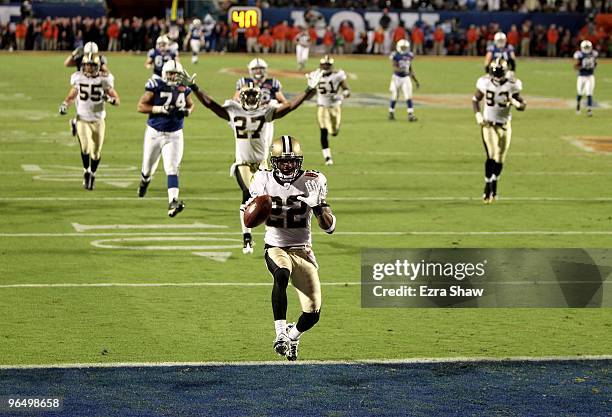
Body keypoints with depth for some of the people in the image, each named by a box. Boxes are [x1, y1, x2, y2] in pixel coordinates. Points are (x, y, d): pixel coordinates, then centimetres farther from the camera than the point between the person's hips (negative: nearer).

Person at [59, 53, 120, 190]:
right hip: (82, 119, 0)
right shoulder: (78, 79, -1)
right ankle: (86, 171, 3)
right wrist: (64, 105, -4)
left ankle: (92, 174, 30)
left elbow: (117, 100, -2)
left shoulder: (104, 80, -5)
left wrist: (110, 99, -24)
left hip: (98, 121, 0)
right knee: (85, 147, -20)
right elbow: (71, 96, 14)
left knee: (96, 152, 5)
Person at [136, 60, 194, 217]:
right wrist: (160, 109, -23)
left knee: (172, 168, -13)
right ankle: (144, 181, 50)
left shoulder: (183, 89, 0)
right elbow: (141, 106, -12)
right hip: (154, 133, -1)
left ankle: (173, 202, -24)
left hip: (174, 135, 1)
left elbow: (190, 105, 18)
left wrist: (187, 111, -6)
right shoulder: (156, 86, -11)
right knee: (148, 167, 14)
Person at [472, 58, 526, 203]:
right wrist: (478, 115, -6)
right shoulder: (485, 83, -7)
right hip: (488, 125, -1)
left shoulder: (512, 85, -9)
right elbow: (475, 99, 9)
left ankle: (493, 187, 28)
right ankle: (487, 188, -9)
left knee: (499, 159, 7)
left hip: (504, 126, 1)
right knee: (491, 156, -17)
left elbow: (523, 106, 0)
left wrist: (514, 102, -22)